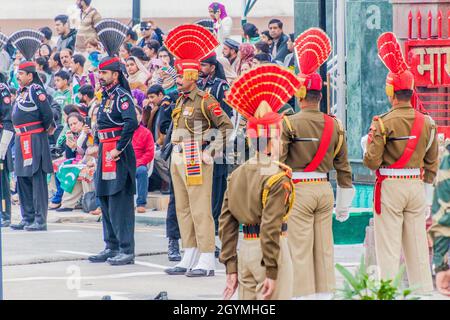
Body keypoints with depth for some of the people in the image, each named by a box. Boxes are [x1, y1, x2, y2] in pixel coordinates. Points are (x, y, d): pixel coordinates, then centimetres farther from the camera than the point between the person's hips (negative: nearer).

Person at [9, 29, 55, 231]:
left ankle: (40, 220, -6)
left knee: (37, 179, -7)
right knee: (22, 180, 13)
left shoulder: (36, 90, -12)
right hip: (22, 140, 10)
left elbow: (47, 114, -19)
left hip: (35, 140, -10)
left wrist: (47, 128, -2)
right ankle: (28, 218, 20)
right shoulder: (22, 91, 16)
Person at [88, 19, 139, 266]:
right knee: (106, 202, 13)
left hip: (119, 156, -10)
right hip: (105, 155, 10)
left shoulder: (122, 96, -12)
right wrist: (98, 144, 15)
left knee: (120, 203, -9)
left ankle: (126, 251, -7)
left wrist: (119, 149, -22)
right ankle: (112, 247, 20)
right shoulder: (107, 96, 16)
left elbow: (131, 123, -25)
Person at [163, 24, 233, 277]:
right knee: (183, 211, 11)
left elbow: (227, 126, -12)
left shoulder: (204, 101, -10)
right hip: (178, 161, 9)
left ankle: (207, 262, -8)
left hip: (197, 161, -9)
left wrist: (211, 152, -13)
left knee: (200, 211, -9)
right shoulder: (181, 101, 15)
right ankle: (190, 259, 17)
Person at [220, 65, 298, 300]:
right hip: (268, 253, -7)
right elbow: (271, 227, -19)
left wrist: (230, 267, 11)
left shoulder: (237, 175, 7)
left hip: (245, 251, 7)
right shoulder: (278, 178, -13)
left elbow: (226, 223, 7)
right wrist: (271, 272, -16)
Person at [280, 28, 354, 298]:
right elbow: (343, 167, 9)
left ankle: (304, 295, -1)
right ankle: (326, 292, 14)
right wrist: (344, 204, 16)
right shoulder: (334, 125, 4)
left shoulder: (289, 124, -10)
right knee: (325, 250, 10)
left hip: (298, 191, -5)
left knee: (301, 252, -1)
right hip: (324, 190, 5)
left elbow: (277, 162, -12)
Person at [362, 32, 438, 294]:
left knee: (388, 246, -1)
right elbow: (432, 162, 9)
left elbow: (372, 162, -12)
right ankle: (424, 290, 12)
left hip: (390, 186, -5)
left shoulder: (383, 123, -13)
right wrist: (427, 191, 19)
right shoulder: (427, 122, 3)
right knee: (417, 244, 10)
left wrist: (369, 143, 7)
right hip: (417, 185, 5)